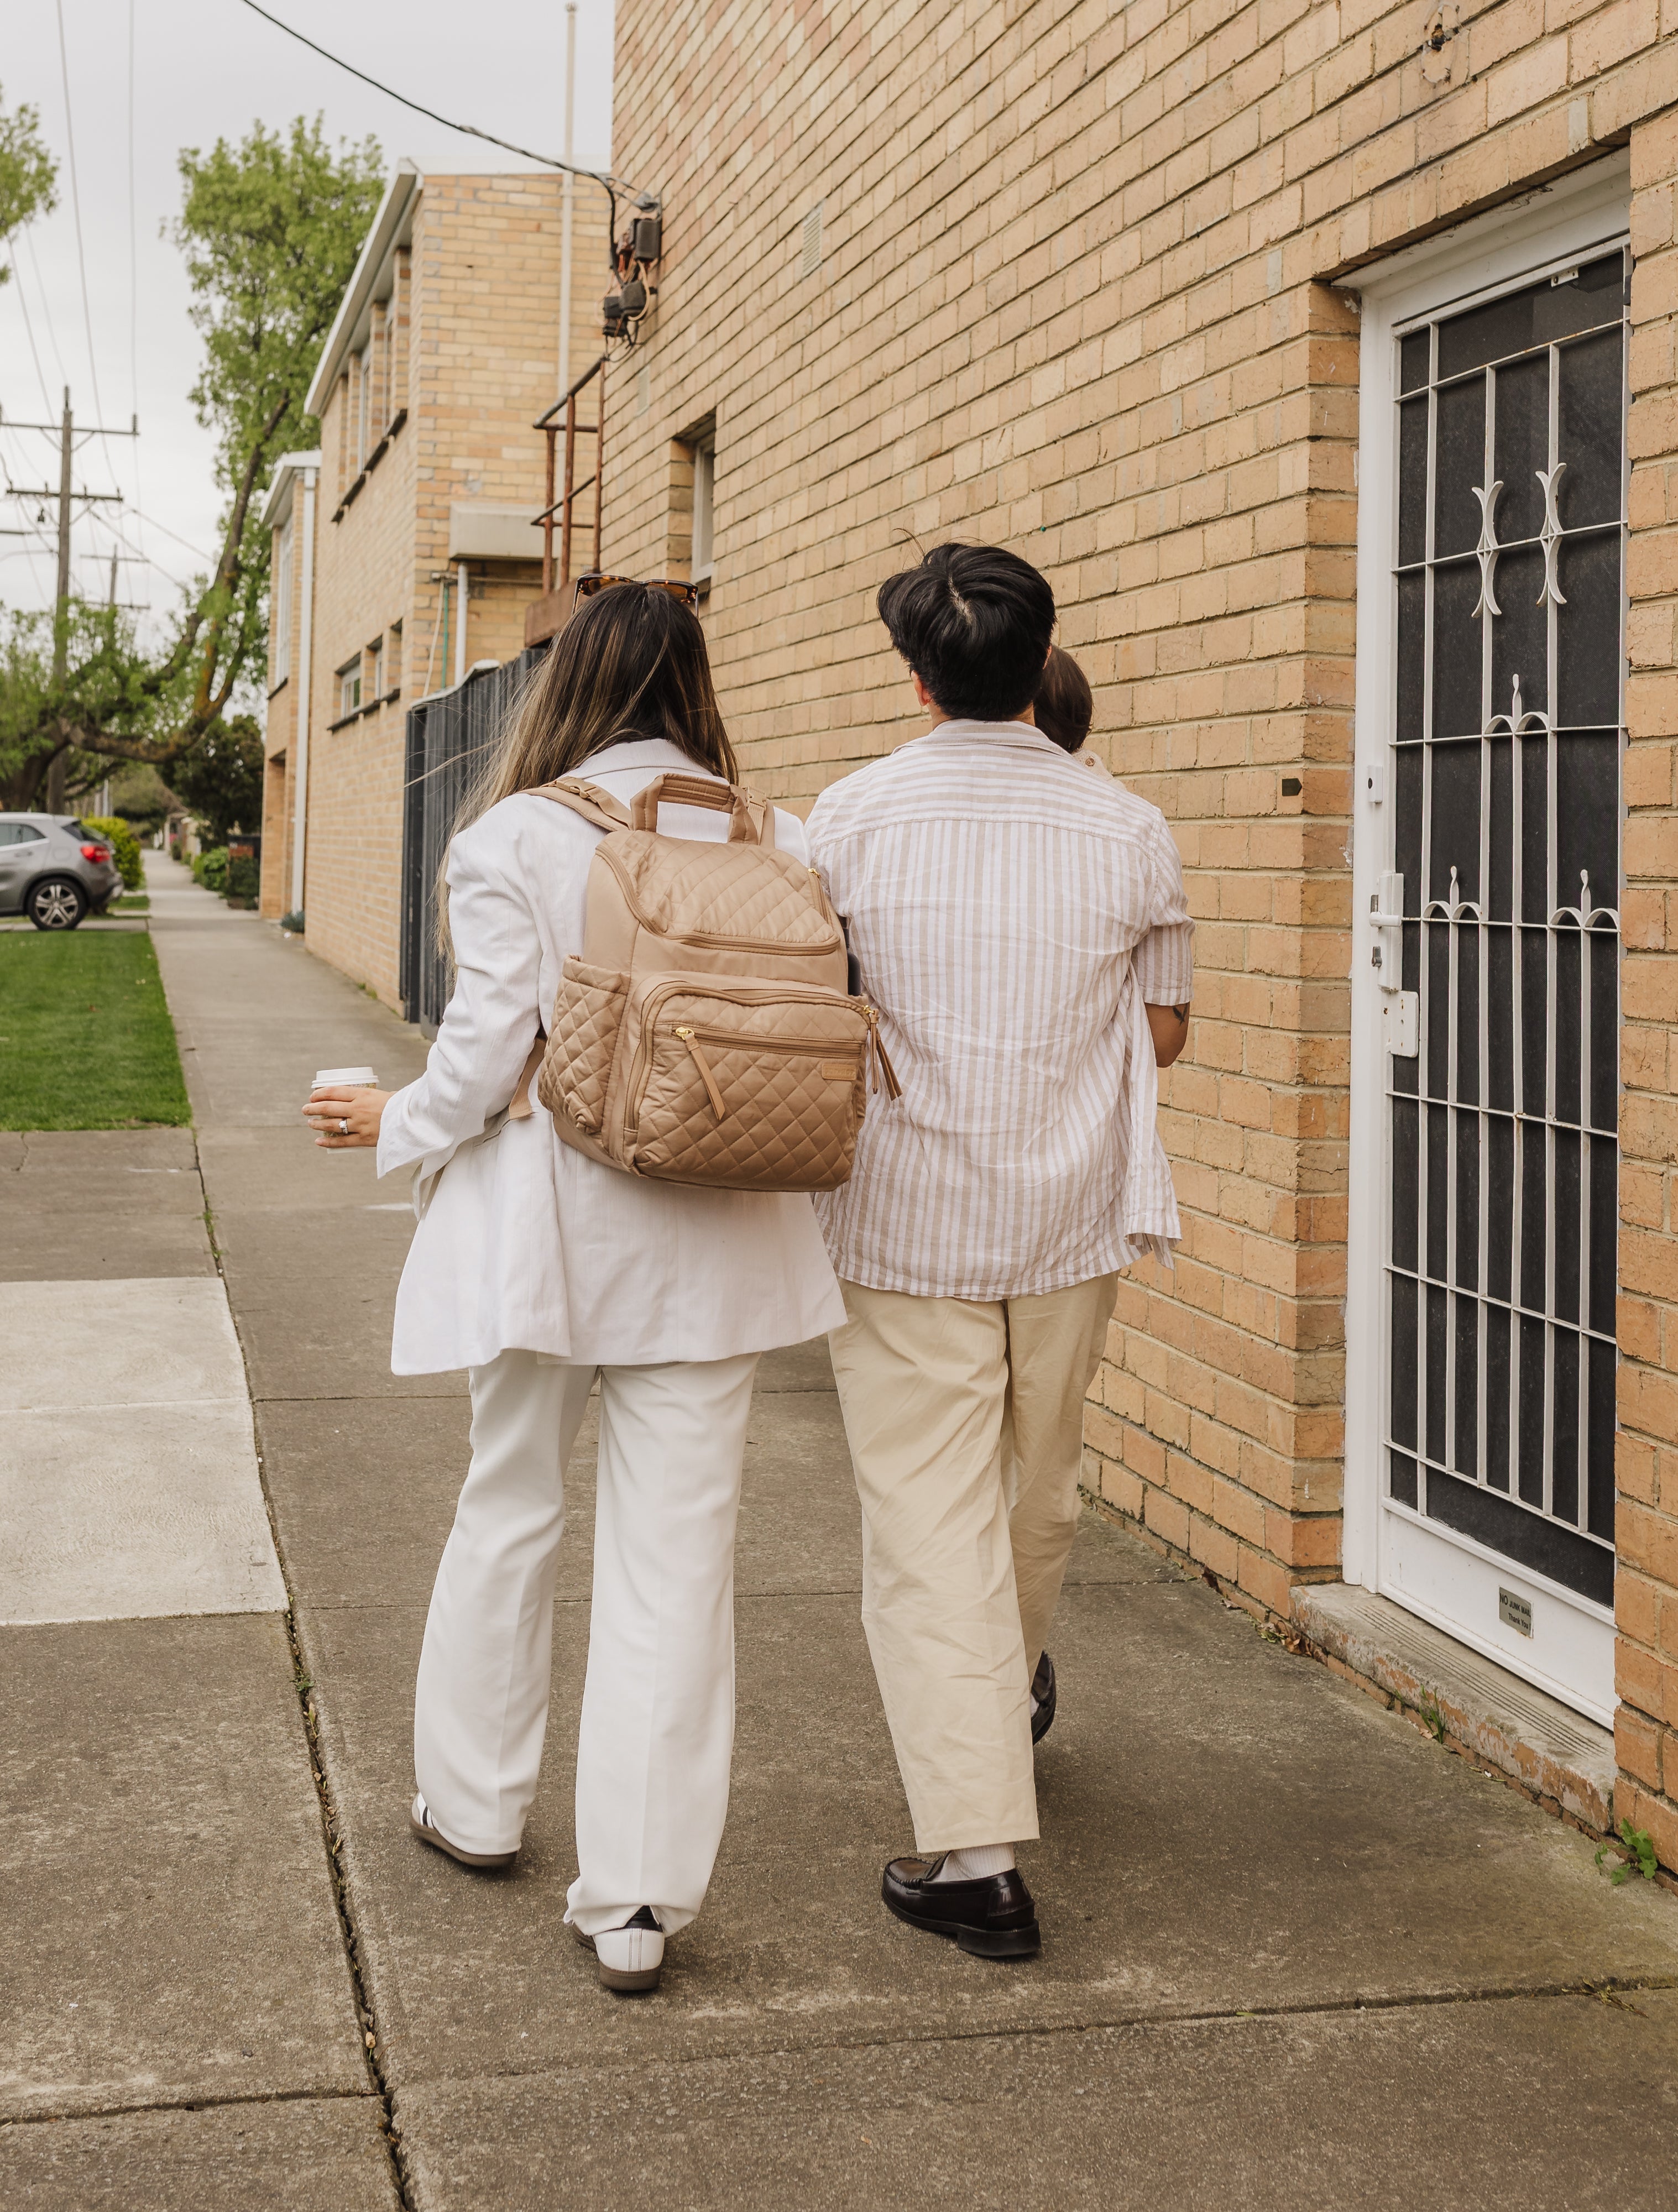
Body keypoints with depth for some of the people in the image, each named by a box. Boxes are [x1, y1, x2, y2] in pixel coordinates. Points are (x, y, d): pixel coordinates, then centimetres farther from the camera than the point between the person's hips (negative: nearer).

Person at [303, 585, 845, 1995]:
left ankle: (476, 1801, 36)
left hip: (547, 1220, -1)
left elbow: (489, 1047, -10)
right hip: (712, 1242, 1)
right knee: (678, 1553, 4)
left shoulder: (515, 837, -8)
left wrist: (398, 1127, 8)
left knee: (510, 1510, 19)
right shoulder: (775, 841, 0)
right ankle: (639, 1897, 5)